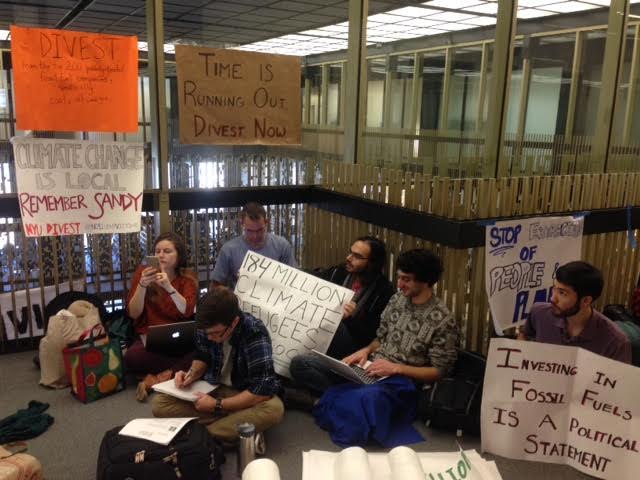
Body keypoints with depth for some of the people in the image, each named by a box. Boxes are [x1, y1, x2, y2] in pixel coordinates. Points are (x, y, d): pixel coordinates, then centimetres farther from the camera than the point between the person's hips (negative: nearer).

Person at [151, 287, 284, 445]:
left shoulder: (255, 334, -28)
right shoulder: (205, 326, -14)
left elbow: (263, 389, -29)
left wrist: (217, 405, -25)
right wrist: (192, 374, -13)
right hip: (212, 387, 5)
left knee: (273, 409, -37)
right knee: (159, 403, -15)